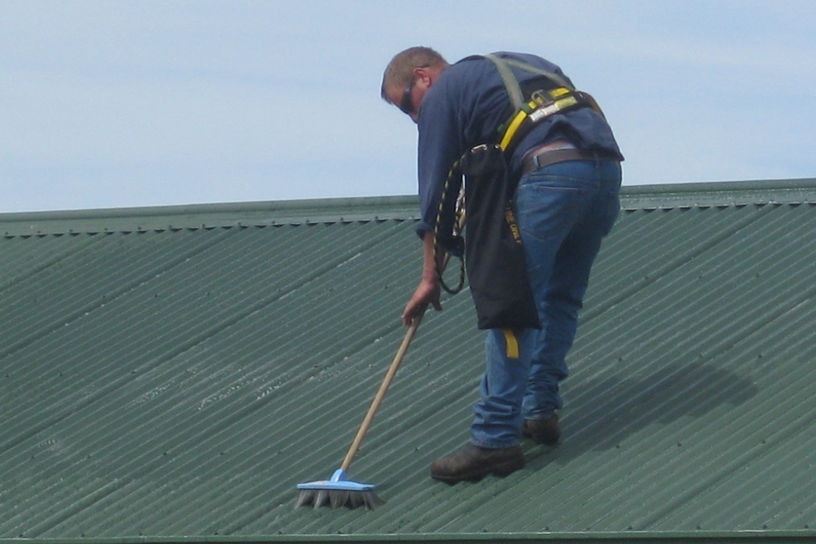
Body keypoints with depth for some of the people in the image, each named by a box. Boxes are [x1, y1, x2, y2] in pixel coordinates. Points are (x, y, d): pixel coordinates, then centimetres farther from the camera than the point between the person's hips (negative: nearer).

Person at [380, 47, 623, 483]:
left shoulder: (443, 92, 13)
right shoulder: (513, 65, 34)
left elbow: (436, 190, 11)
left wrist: (430, 278, 16)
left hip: (550, 173, -8)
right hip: (607, 167, 8)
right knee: (561, 298, 20)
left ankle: (496, 438, -8)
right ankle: (541, 411, 23)